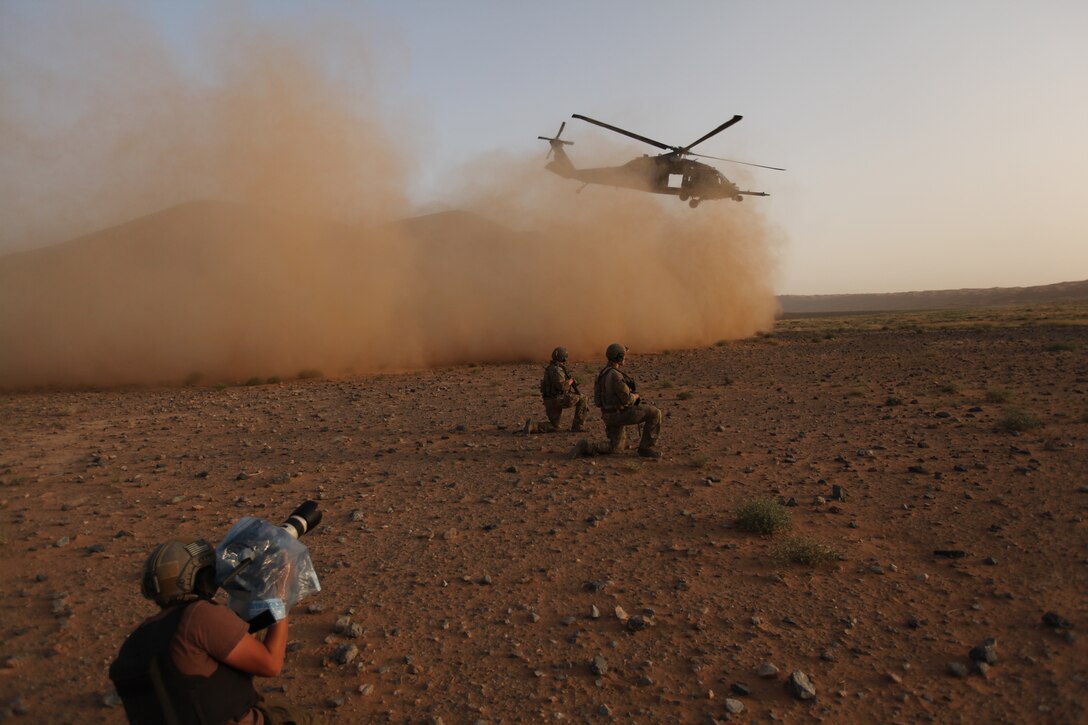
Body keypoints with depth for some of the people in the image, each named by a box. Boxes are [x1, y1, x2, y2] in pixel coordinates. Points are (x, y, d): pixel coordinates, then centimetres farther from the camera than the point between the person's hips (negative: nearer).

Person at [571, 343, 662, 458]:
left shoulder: (603, 373, 9)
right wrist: (635, 396, 0)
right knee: (654, 413, -6)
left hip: (611, 414, 9)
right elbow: (626, 399, -23)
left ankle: (585, 447, 4)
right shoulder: (615, 375, -23)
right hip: (619, 414, -9)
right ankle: (646, 448, 0)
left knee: (615, 447, 22)